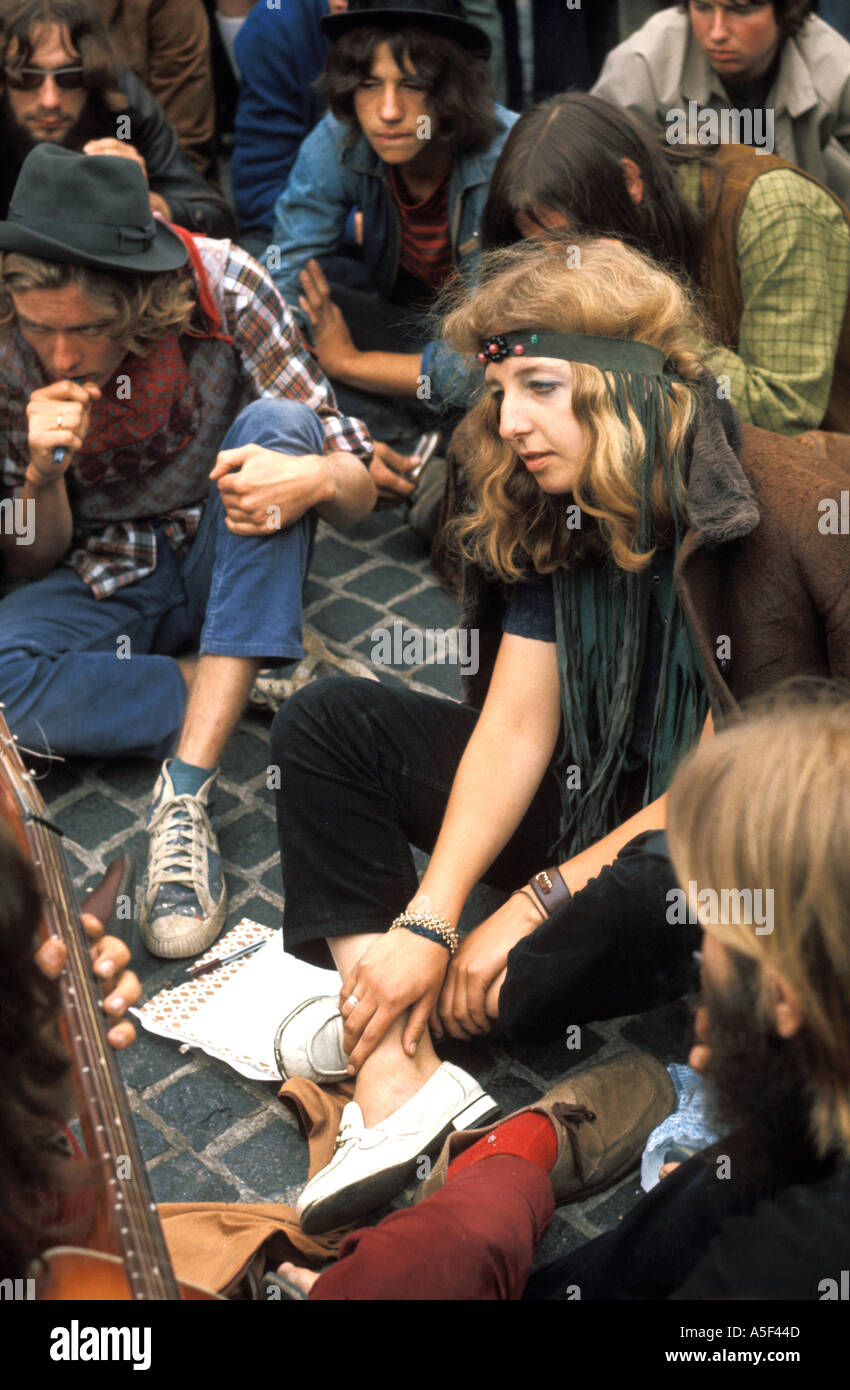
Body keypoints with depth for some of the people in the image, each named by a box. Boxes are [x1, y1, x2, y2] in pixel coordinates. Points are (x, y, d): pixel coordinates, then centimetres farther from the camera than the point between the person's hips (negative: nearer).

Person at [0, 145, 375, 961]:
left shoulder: (219, 286, -20)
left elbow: (359, 491, -16)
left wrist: (316, 477, -40)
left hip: (231, 558, 0)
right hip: (105, 582, 0)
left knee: (277, 422, -33)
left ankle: (184, 795, -38)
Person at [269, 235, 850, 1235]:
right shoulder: (555, 512, -1)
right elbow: (516, 728, -7)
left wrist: (536, 905, -21)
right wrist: (425, 922, -18)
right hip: (595, 798, 7)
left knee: (646, 893, -42)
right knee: (328, 723, -2)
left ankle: (397, 1029, -10)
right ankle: (392, 1085, -19)